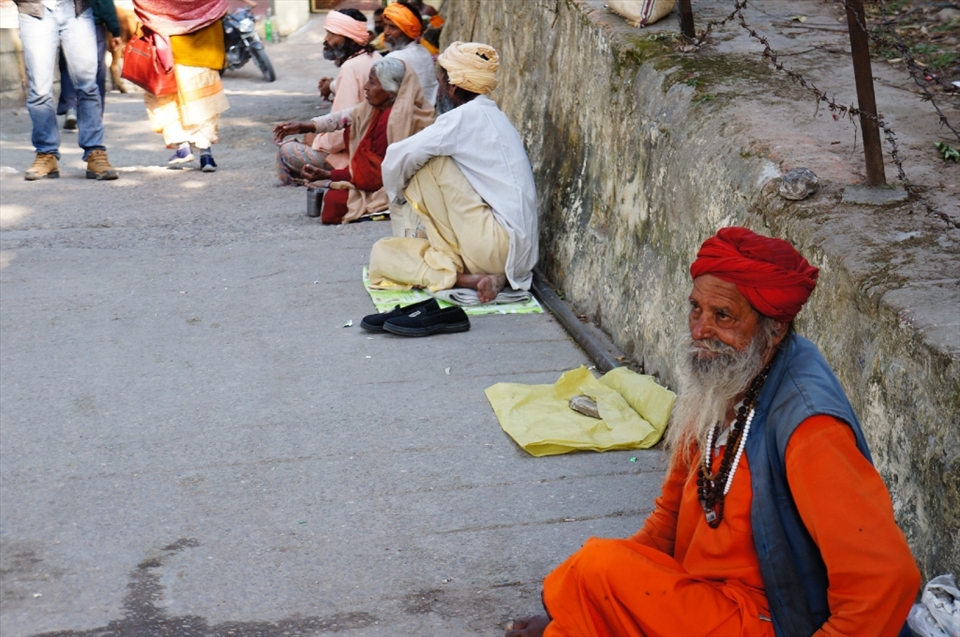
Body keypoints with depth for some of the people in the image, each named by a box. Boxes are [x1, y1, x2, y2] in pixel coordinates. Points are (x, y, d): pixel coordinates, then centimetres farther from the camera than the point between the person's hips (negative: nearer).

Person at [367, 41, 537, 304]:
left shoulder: (468, 116, -9)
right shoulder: (490, 116, 20)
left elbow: (398, 158, -13)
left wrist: (396, 190, 7)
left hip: (497, 247, -9)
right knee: (382, 254, 5)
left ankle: (468, 278, -11)